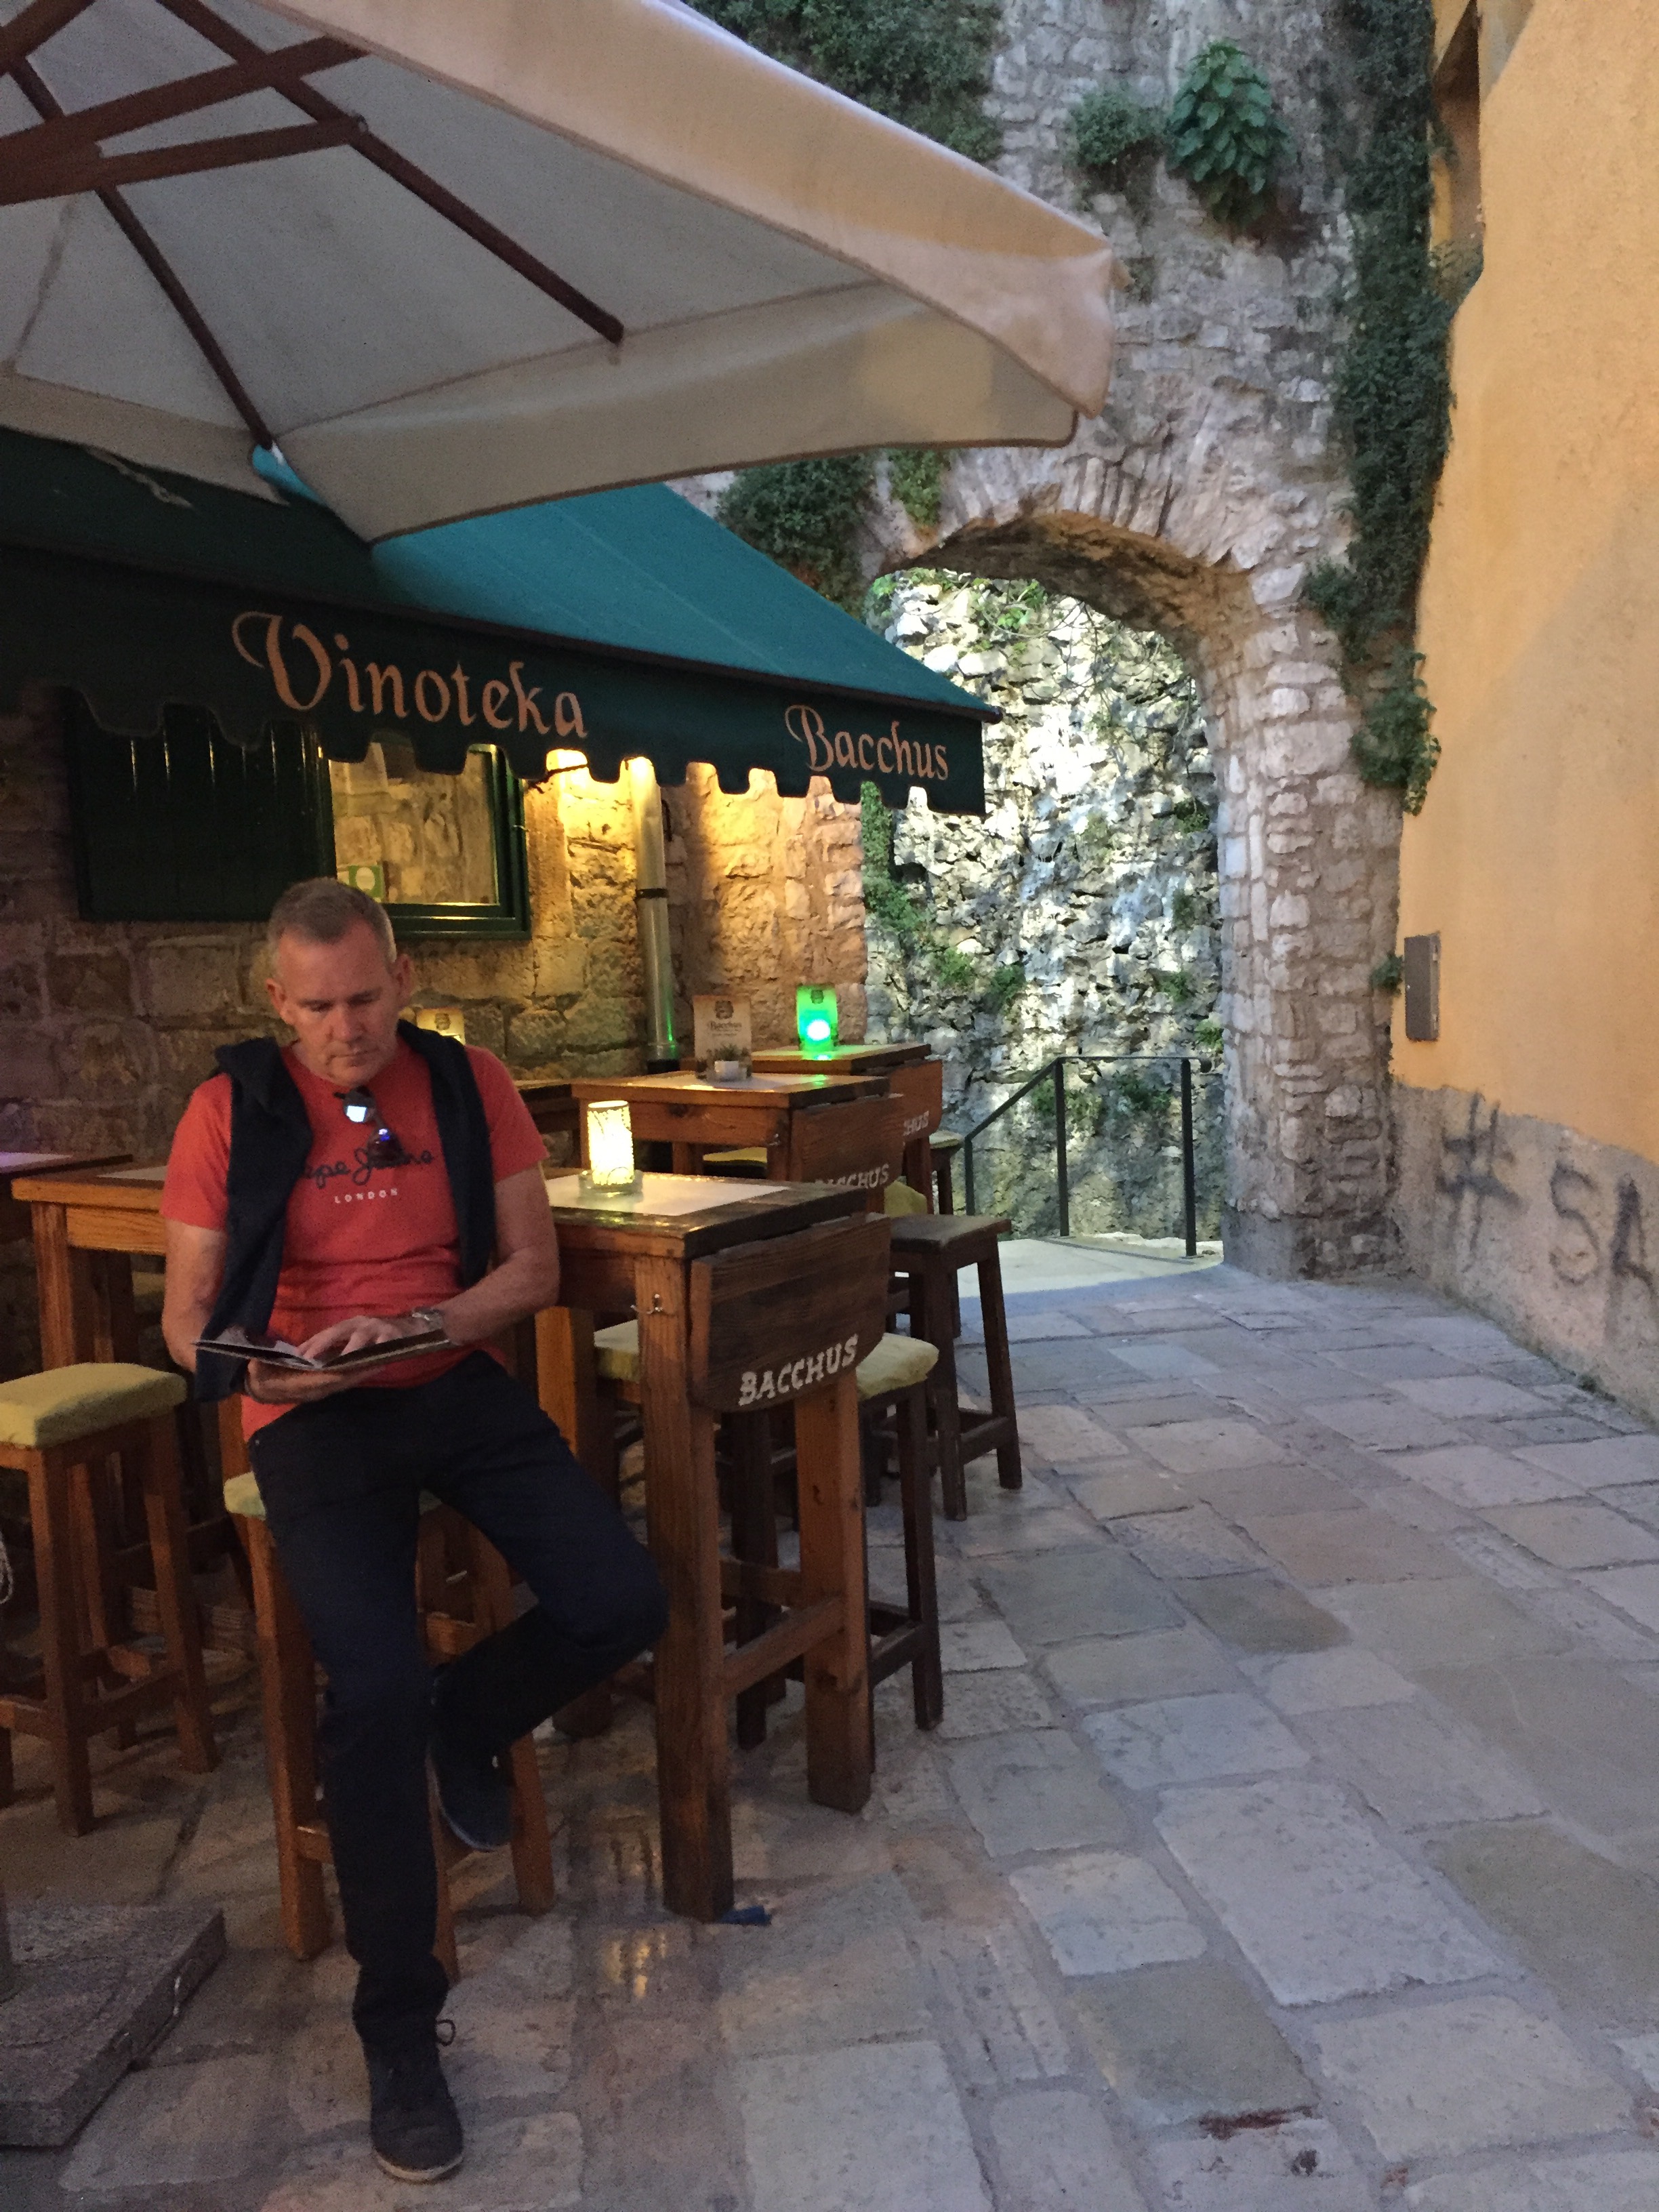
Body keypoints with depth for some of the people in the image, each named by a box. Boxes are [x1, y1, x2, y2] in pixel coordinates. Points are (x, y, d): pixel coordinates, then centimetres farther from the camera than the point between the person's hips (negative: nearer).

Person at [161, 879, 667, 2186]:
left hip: (458, 1384, 3)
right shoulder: (231, 1110, -3)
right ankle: (398, 2027, -1)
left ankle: (468, 1722, 20)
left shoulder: (470, 1087, 2)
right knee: (377, 1687, -24)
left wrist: (416, 1327, -16)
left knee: (622, 1604, -15)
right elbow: (188, 1311, 1)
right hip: (310, 1417, -2)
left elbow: (532, 1268, 1)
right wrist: (247, 1366, -22)